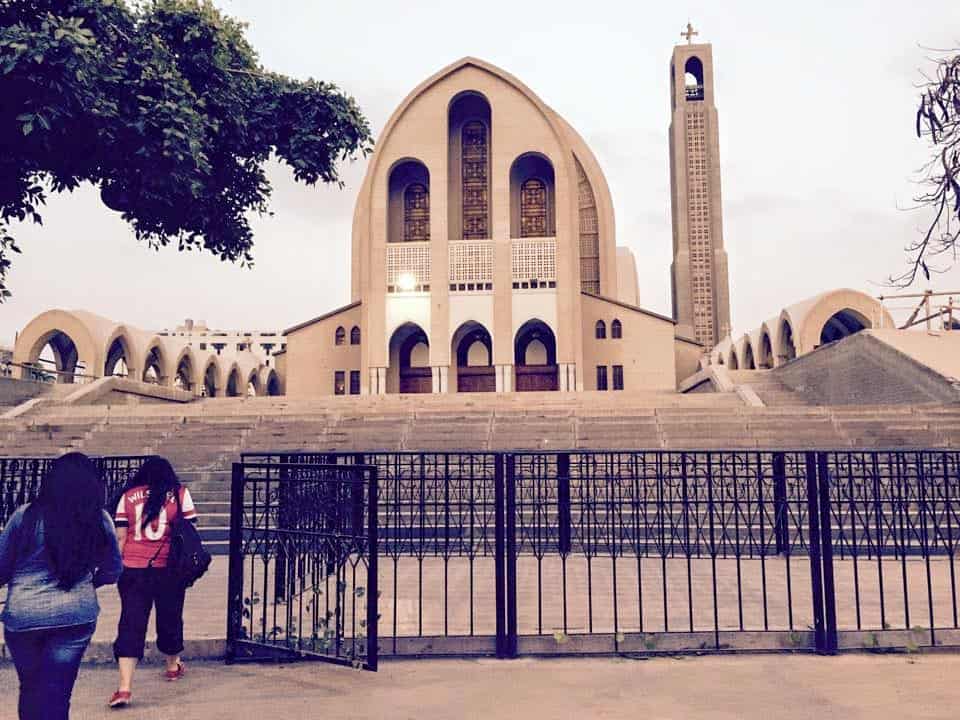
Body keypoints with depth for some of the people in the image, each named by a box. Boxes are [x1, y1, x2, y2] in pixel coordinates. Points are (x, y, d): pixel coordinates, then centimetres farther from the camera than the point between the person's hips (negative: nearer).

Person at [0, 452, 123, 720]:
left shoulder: (25, 516, -8)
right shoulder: (100, 520, -4)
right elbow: (112, 571, 6)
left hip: (22, 617, 0)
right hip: (76, 617, 0)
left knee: (30, 689, 22)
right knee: (56, 697, 8)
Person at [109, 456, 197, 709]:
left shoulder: (128, 496, 6)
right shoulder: (180, 494, 3)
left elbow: (121, 537, 4)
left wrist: (118, 567, 11)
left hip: (133, 569, 0)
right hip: (169, 570, 0)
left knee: (131, 624, 1)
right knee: (170, 618, 17)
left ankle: (125, 687, -8)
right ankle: (173, 666, 38)